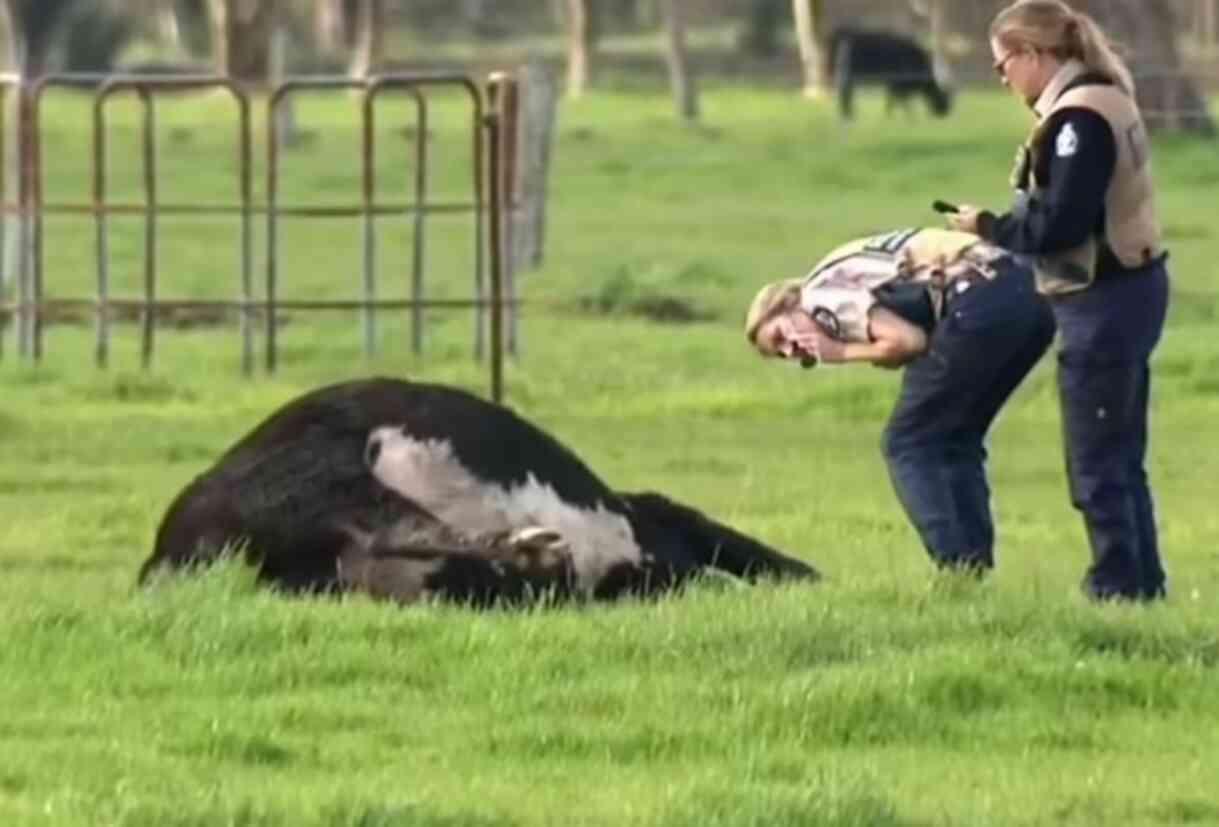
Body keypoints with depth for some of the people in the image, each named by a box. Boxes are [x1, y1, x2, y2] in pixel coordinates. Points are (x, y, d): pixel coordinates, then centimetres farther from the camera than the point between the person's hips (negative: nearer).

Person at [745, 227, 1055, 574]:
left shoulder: (821, 294, 2)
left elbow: (908, 340, -10)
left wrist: (843, 354, 6)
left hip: (981, 306, -9)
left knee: (907, 444, 2)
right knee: (957, 440, 21)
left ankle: (956, 569, -5)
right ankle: (976, 565, 15)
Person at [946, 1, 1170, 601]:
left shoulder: (1078, 119, -20)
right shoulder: (1103, 101, 11)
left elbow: (1061, 225, -23)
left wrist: (991, 227, -8)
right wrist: (1003, 226, 4)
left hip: (1103, 303, -10)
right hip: (1130, 288, 10)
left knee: (1095, 464, -3)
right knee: (1120, 460, 16)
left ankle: (1118, 587, 2)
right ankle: (1140, 583, 22)